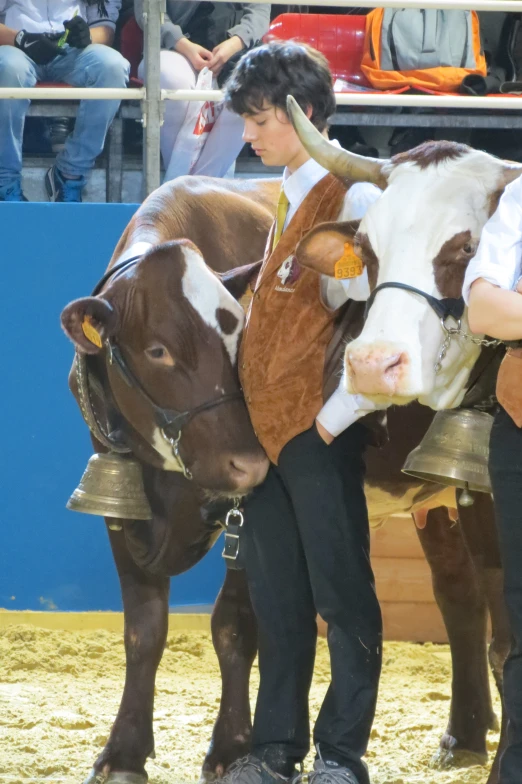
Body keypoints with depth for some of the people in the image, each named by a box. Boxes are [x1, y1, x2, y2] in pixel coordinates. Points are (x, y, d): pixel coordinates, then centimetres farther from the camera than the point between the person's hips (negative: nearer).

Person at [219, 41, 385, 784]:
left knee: (342, 596, -1)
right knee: (276, 598, 12)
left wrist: (336, 416, -15)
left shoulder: (354, 198, -11)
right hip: (265, 424, 9)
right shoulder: (286, 200, 15)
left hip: (320, 433, -9)